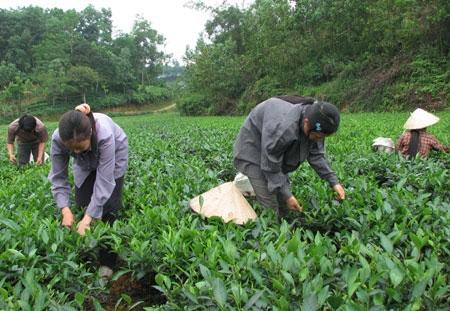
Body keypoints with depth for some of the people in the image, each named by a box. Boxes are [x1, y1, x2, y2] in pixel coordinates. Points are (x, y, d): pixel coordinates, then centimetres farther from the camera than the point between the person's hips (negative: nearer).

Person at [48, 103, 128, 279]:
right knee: (81, 202, -3)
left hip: (114, 154, -4)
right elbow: (58, 177, -22)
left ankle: (107, 262, -2)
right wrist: (65, 210, -34)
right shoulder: (58, 139, -33)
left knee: (108, 204, -12)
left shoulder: (104, 134, -45)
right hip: (85, 163, 4)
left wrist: (88, 218, -43)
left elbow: (104, 180, -42)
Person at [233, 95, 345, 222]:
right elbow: (270, 165, -31)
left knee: (283, 204, 7)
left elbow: (316, 154, -2)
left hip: (276, 152, 8)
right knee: (269, 206, -13)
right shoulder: (282, 127, -42)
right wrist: (287, 195, -26)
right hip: (253, 152, -8)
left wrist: (334, 182, -9)